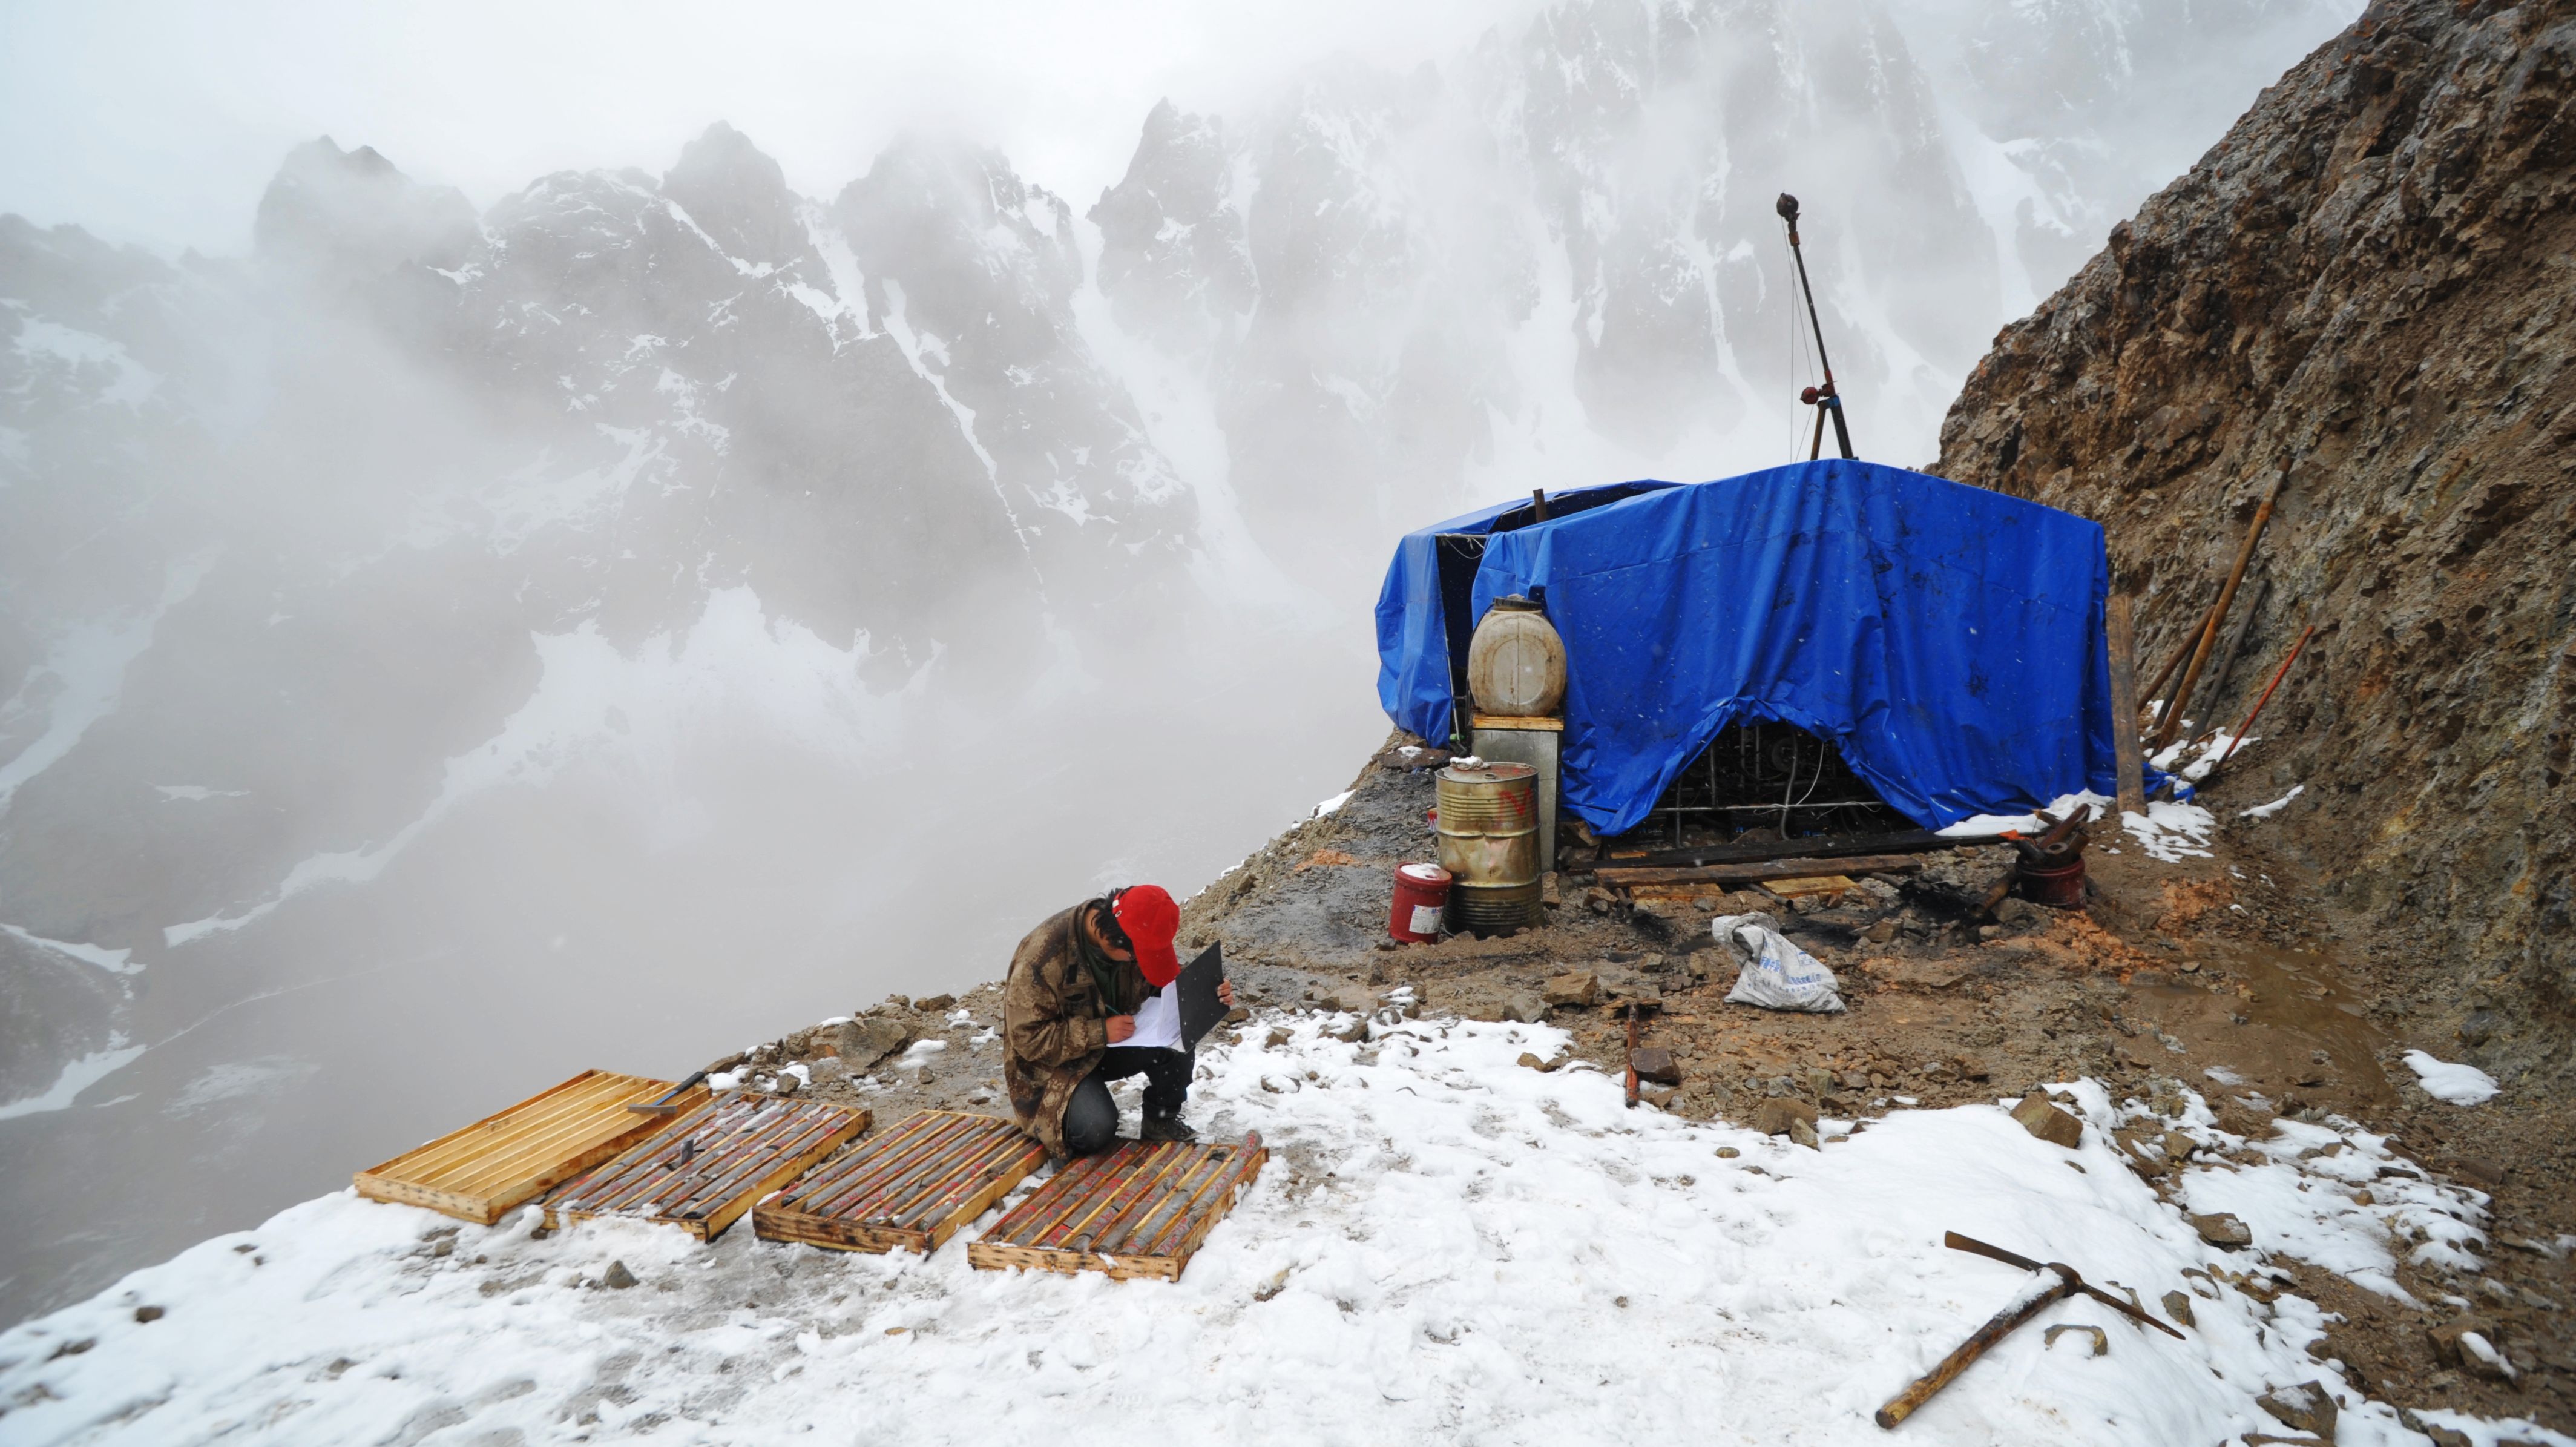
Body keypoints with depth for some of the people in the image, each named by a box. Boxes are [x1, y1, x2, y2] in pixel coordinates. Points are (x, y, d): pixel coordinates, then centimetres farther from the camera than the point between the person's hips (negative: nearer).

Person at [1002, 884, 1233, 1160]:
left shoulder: (1136, 939, -11)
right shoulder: (1044, 955, -29)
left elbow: (1168, 981, 6)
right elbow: (1028, 1038, -26)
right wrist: (1100, 1032, -31)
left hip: (1114, 1041, 5)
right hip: (1055, 1061, -5)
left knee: (1175, 1049, -22)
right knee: (1097, 1129, -30)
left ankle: (1161, 1121, 3)